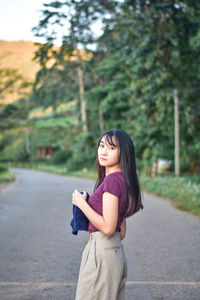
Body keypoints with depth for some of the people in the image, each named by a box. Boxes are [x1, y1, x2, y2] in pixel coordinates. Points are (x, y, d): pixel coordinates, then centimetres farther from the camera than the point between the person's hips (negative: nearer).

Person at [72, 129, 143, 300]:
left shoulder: (112, 179, -18)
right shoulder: (122, 179, 11)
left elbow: (108, 227, -21)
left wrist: (81, 203, -14)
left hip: (102, 252, -10)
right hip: (116, 250, 10)